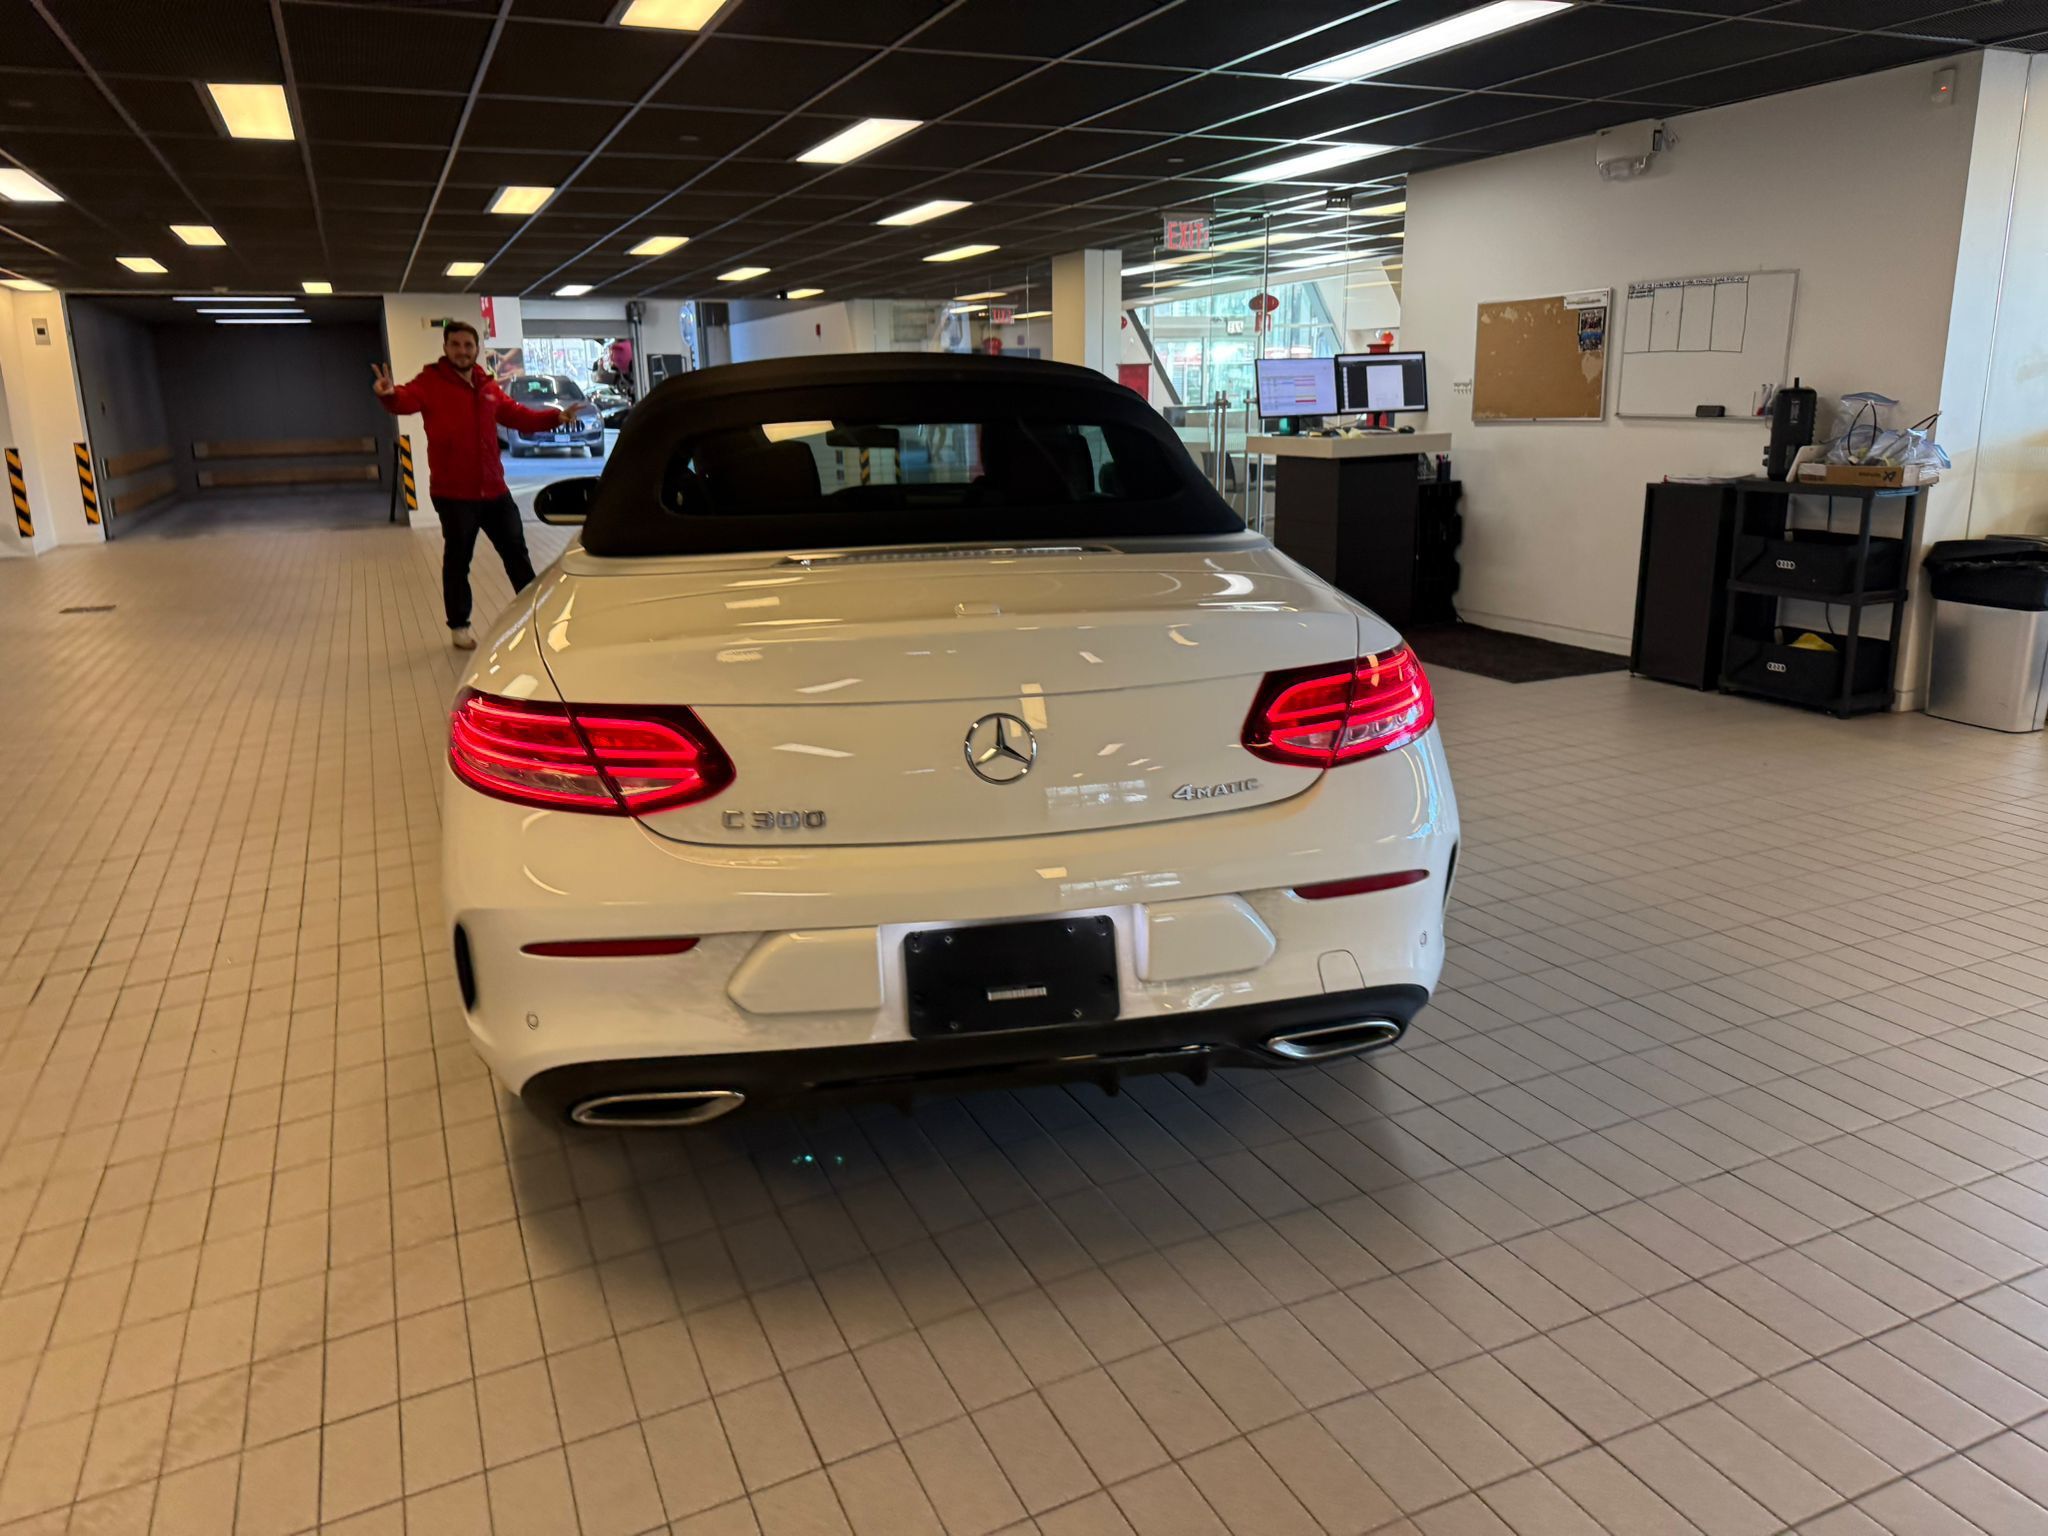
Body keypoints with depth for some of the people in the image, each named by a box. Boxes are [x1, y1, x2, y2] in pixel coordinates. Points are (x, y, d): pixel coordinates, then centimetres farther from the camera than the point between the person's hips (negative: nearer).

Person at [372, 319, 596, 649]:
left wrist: (556, 416, 12)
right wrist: (390, 395, -51)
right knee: (457, 560, 5)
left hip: (494, 489, 5)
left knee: (516, 552, 15)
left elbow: (519, 415, 21)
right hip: (453, 493, -5)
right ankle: (459, 625, 17)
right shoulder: (431, 382, -8)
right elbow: (407, 400, -28)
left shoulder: (488, 387, 12)